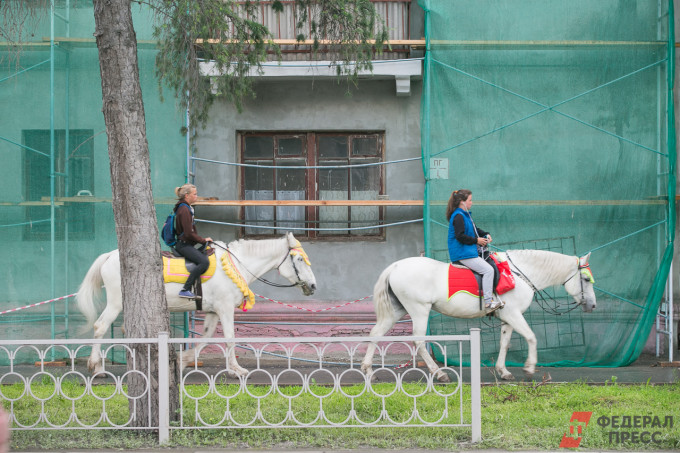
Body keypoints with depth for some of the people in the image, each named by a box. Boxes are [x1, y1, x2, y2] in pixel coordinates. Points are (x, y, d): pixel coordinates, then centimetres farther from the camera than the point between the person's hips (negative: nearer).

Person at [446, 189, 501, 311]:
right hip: (462, 254, -11)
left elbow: (474, 229, 26)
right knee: (488, 270, -18)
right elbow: (460, 236, -22)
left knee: (491, 264, 17)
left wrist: (485, 235, 8)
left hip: (469, 251, 11)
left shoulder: (465, 215, 16)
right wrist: (476, 240, -15)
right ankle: (488, 301, -19)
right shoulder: (458, 216, -15)